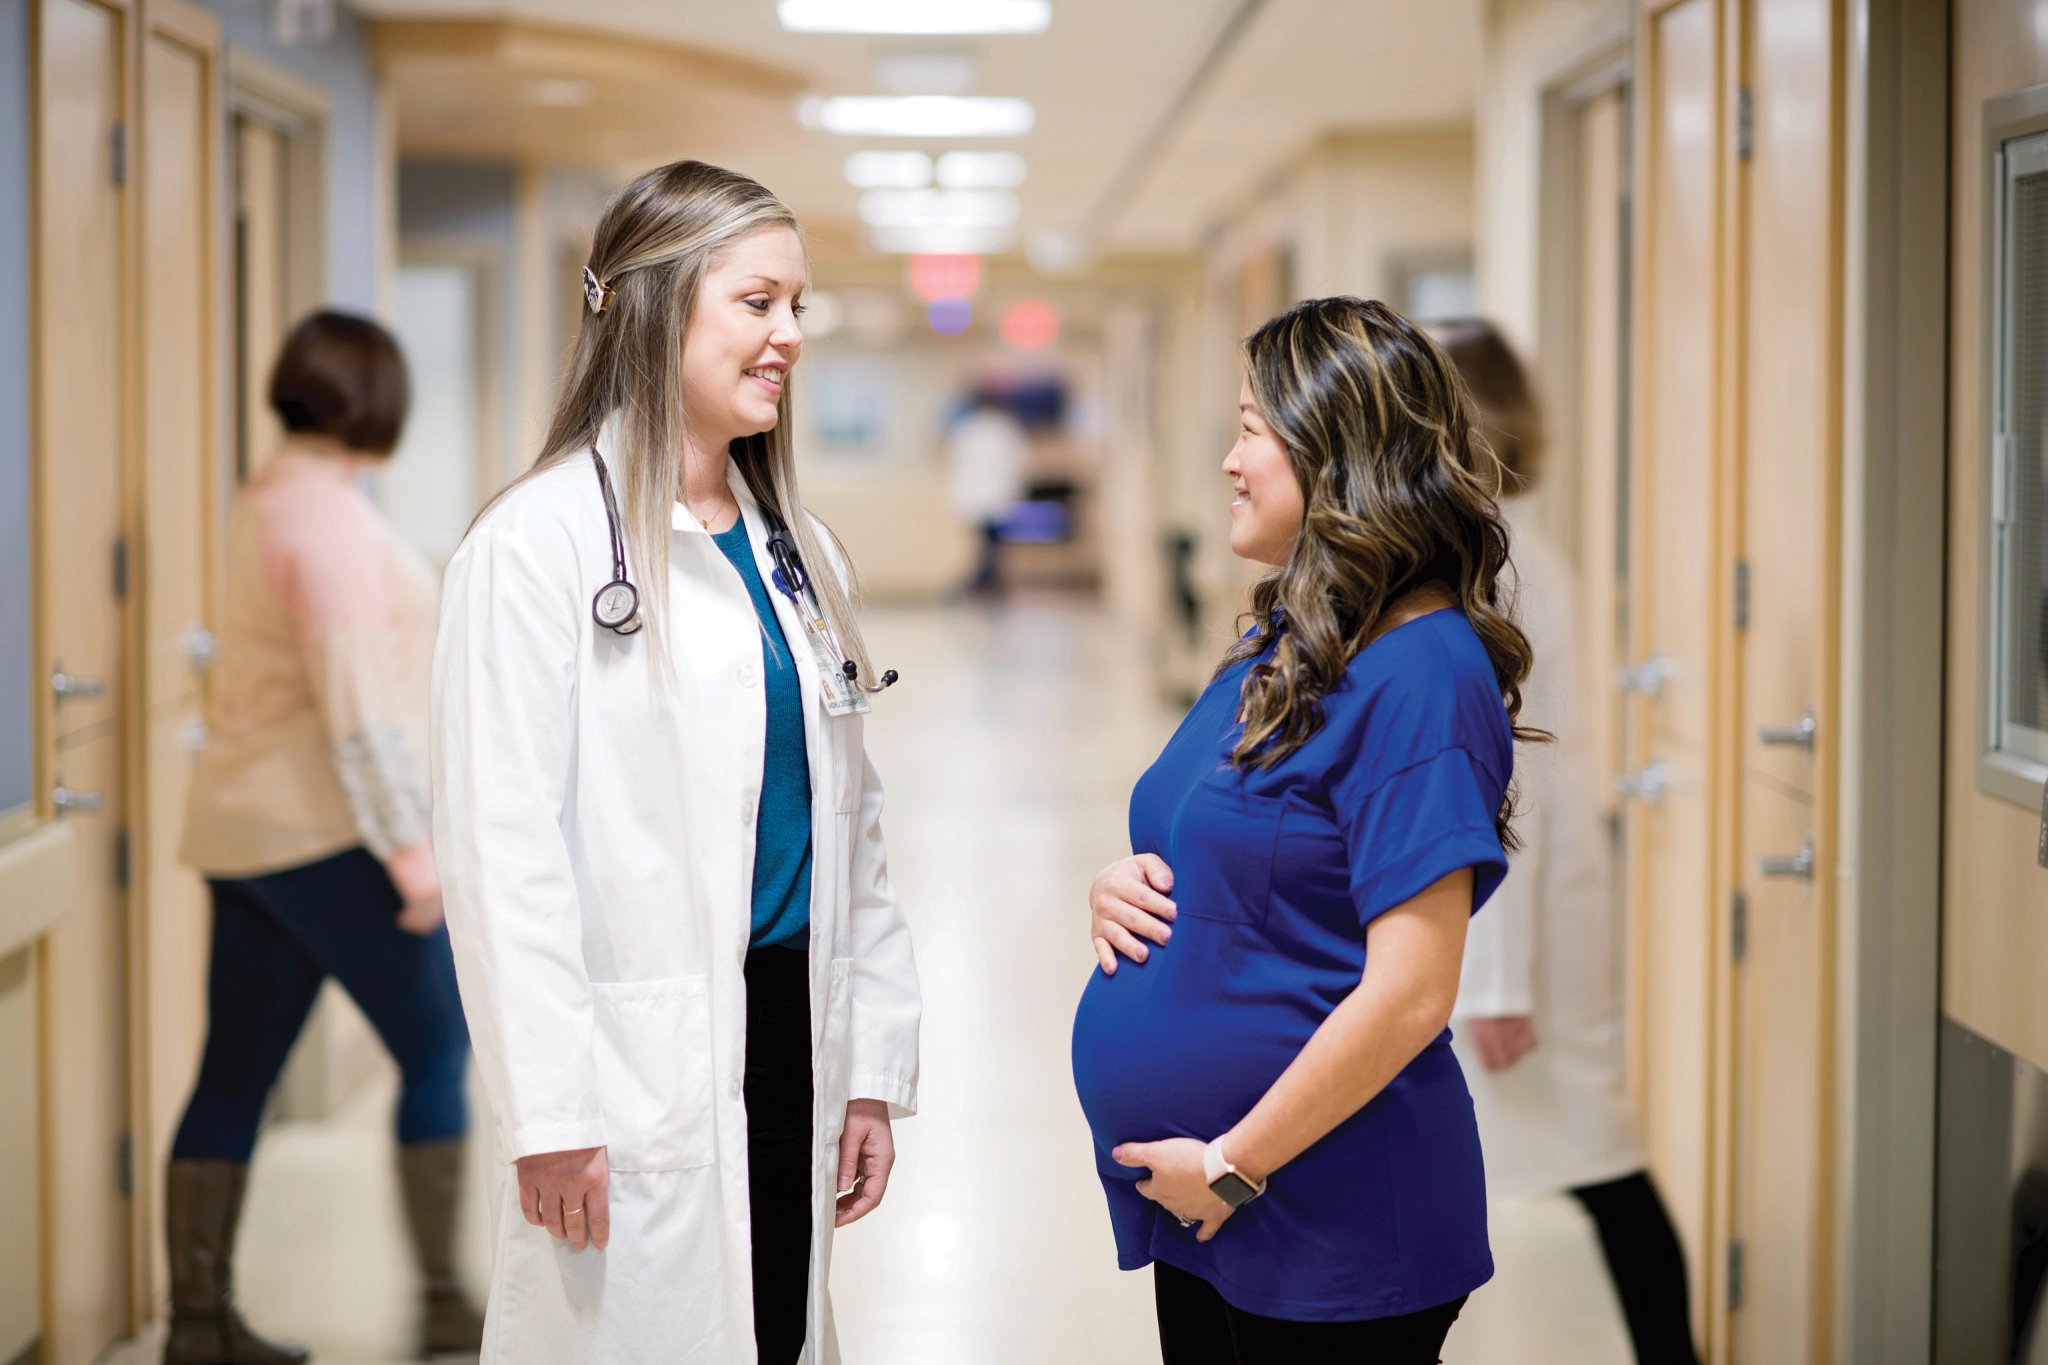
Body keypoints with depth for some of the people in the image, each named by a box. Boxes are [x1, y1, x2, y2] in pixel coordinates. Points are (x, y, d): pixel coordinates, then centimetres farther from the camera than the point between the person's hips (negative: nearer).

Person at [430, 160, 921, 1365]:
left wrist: (873, 1065, 10)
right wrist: (548, 1114, -17)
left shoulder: (798, 552, 14)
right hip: (643, 1071, -7)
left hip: (791, 1033, 7)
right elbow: (501, 848, -13)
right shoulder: (541, 543, -9)